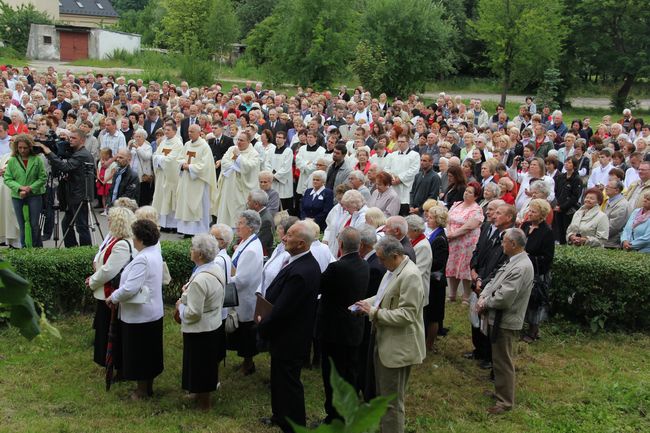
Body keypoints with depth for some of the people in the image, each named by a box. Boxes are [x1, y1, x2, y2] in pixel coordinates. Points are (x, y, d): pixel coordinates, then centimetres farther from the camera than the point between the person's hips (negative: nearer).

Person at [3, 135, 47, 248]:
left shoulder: (37, 160, -3)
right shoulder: (12, 161, 1)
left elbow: (43, 178, -2)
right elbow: (7, 179, 1)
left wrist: (30, 188, -12)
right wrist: (20, 188, -14)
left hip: (34, 196, -2)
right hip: (17, 197, 2)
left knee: (34, 225, 0)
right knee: (22, 226, 8)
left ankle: (38, 249, 10)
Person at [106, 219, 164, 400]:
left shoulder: (142, 259, -25)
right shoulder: (155, 253, 4)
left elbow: (130, 288, -29)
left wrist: (113, 297, -13)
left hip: (139, 316, -9)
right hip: (154, 312, 9)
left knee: (138, 353, 6)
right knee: (149, 351, 19)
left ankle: (142, 390, 19)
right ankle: (148, 386, 32)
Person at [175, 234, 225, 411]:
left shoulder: (199, 280, -31)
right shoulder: (217, 269, -3)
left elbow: (193, 313, -28)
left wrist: (180, 306, -10)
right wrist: (189, 290, 5)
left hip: (199, 330, -9)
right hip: (214, 325, 9)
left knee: (198, 367, 10)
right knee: (207, 364, 24)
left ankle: (203, 402, 26)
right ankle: (204, 394, 42)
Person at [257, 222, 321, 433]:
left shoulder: (299, 272, -32)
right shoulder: (308, 262, 0)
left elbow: (282, 310, -27)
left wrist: (263, 325, -10)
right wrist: (266, 318, 3)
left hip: (289, 338, -10)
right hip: (290, 334, 10)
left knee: (288, 382, 6)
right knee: (280, 377, 25)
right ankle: (280, 416, 44)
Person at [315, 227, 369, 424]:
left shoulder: (337, 267, -25)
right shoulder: (364, 265, -1)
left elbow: (317, 287, -16)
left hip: (334, 331, -7)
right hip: (355, 329, 7)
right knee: (350, 373, 19)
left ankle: (334, 419, 13)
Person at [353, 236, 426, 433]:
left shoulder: (410, 276, -23)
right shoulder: (394, 269, 6)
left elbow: (406, 314, -26)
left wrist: (374, 312, -21)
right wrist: (368, 303, 3)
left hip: (398, 347, -10)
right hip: (384, 342, 10)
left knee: (392, 401, 3)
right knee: (383, 394, 23)